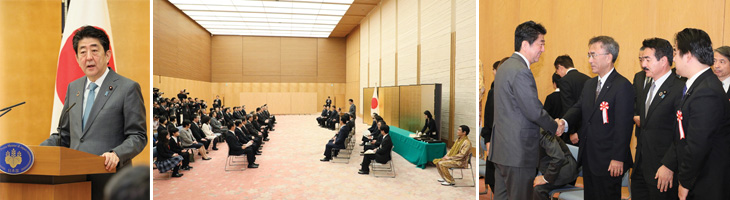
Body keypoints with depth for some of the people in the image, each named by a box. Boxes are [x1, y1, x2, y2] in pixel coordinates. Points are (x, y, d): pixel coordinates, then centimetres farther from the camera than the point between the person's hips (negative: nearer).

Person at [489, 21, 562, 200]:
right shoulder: (521, 72, -18)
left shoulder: (505, 66, 14)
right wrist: (555, 127, 0)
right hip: (518, 152, -10)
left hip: (501, 148, 10)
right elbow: (534, 111, -19)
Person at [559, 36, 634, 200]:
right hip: (588, 158, 8)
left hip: (608, 161, -7)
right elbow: (579, 107, 6)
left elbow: (623, 125, -17)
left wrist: (618, 159, -18)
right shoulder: (589, 84, 14)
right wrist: (565, 122, -17)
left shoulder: (622, 86, -13)